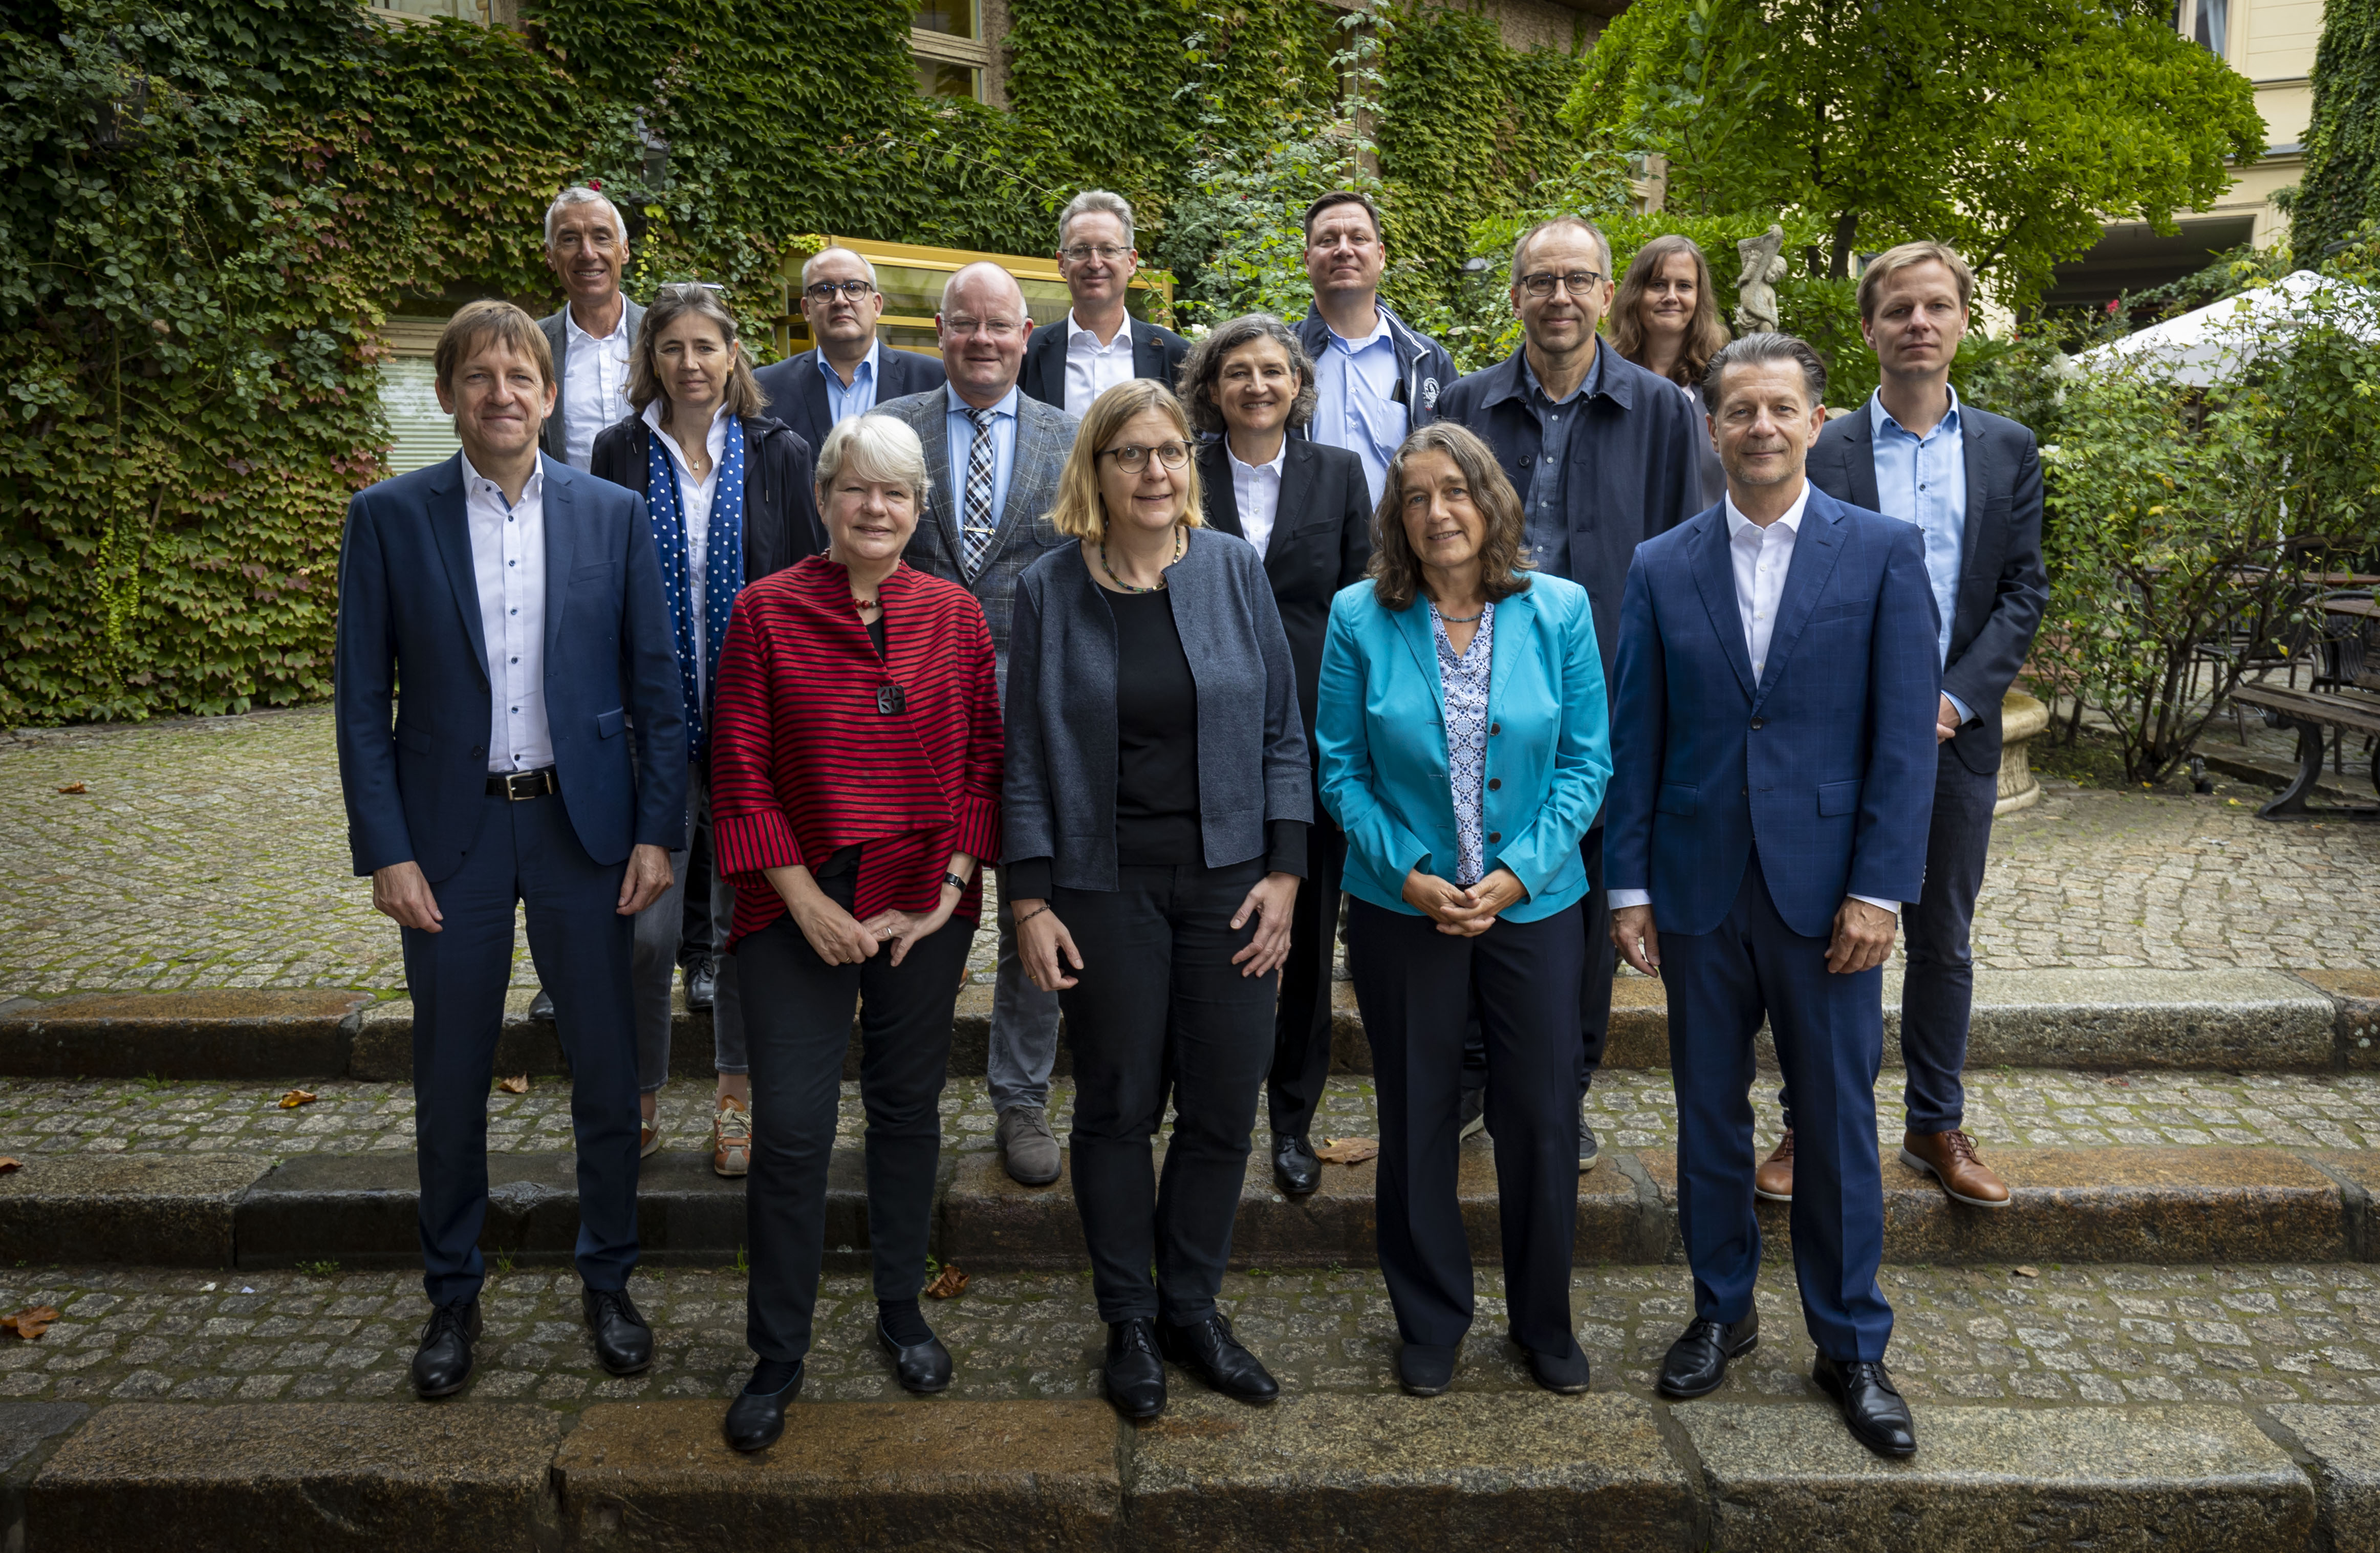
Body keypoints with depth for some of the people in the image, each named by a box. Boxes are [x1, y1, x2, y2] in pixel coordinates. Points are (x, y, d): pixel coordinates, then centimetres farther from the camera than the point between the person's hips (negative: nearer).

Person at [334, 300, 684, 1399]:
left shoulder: (614, 515, 1)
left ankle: (607, 1281, 27)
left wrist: (657, 831, -4)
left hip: (583, 824, 1)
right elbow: (364, 702, -1)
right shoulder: (389, 518, -1)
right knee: (450, 1080, 11)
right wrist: (385, 851, -7)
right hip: (451, 832, 0)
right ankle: (452, 1296, 29)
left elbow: (655, 688, 2)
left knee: (606, 1069, 8)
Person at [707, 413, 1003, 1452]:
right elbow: (740, 773, -4)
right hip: (799, 907, -2)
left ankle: (901, 1313, 34)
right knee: (793, 1130, -1)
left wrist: (950, 886, -6)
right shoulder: (766, 611, -3)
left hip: (926, 905, 2)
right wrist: (805, 900, -10)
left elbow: (983, 761, 4)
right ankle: (777, 1356, 18)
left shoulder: (954, 613, 3)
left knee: (908, 1110, 14)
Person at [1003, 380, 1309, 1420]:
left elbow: (1281, 732, 3)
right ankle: (1130, 1322, 26)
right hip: (1107, 885, -1)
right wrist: (1031, 902, -4)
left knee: (1223, 1107, 7)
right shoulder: (1049, 590, -1)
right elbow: (1027, 758, 1)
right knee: (1118, 1107, 8)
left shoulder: (1233, 570, 1)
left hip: (1228, 881, 2)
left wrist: (1284, 871, -3)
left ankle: (1192, 1308, 27)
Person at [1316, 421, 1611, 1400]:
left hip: (1534, 905, 1)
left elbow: (1586, 762, -1)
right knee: (1415, 1120, 11)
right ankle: (1430, 1322, 31)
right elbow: (1341, 767, -2)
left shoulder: (1559, 611, -2)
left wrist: (1519, 872, -12)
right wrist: (1408, 875, -13)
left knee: (1543, 1115, 8)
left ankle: (1544, 1320, 30)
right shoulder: (1360, 618, -4)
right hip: (1402, 908, 0)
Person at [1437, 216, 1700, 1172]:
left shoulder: (1657, 410, 2)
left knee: (1587, 895, 9)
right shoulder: (1467, 405, 5)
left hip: (1603, 689, 0)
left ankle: (1565, 1091, 25)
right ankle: (1470, 1076, 24)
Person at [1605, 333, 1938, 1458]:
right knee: (1709, 1112, 13)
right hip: (1700, 889, 2)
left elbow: (1904, 734, -4)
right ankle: (1721, 1311, 31)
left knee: (1840, 1121, 7)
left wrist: (1880, 889, -10)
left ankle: (1851, 1344, 24)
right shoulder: (1661, 567, 4)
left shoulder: (1884, 551, -1)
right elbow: (1634, 739, 4)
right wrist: (1628, 886, 1)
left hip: (1827, 889, -1)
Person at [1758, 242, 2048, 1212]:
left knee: (1943, 941, 11)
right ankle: (1809, 1128, 16)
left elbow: (2024, 592, 4)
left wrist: (1954, 700, -9)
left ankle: (1936, 1127, 25)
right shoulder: (1820, 451, 0)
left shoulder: (2009, 451, 8)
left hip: (1955, 734, 3)